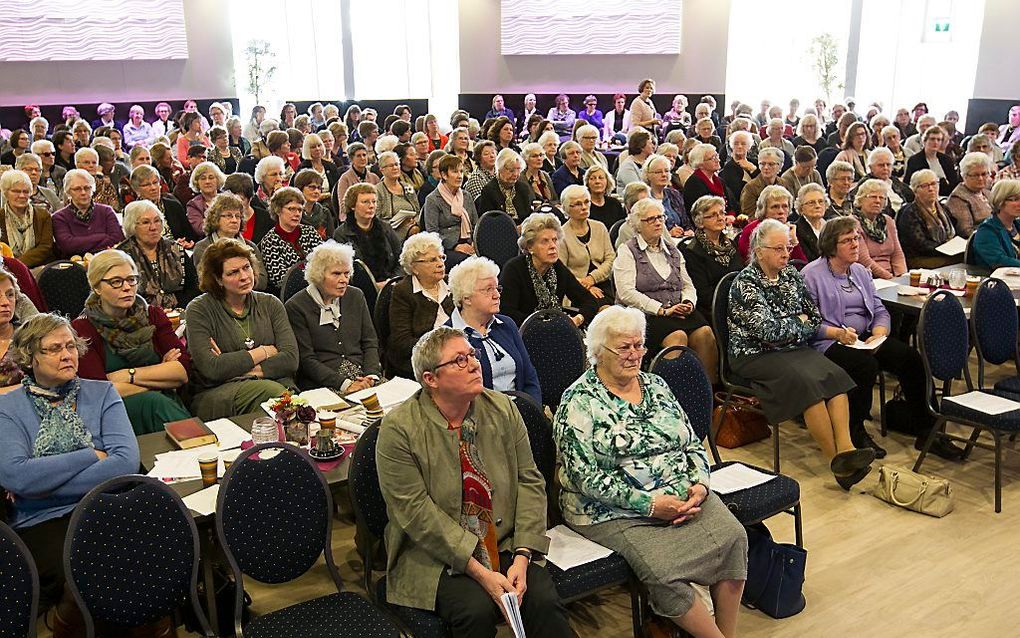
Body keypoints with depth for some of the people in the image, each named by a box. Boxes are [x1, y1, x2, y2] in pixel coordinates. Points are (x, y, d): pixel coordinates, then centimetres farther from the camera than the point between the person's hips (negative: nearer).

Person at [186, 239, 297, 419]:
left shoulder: (270, 304, 11)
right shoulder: (199, 310, 0)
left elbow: (291, 359, -1)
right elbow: (210, 369, -13)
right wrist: (263, 352, -3)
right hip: (214, 396, -3)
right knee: (269, 390, -34)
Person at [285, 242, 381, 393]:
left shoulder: (356, 296, 13)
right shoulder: (296, 307, -2)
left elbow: (370, 343, 12)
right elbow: (307, 359, -7)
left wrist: (371, 375, -7)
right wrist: (344, 384, -17)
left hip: (362, 377, 5)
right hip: (322, 386, -5)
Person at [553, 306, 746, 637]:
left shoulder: (655, 385, 13)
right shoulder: (579, 403, -6)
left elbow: (692, 445, 15)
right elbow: (585, 476, -14)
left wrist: (699, 486, -5)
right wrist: (649, 504, -18)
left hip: (683, 496, 6)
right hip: (615, 512, -5)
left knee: (733, 537, -18)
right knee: (662, 570, -28)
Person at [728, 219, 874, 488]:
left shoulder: (791, 275, 12)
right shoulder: (745, 283, -9)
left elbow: (815, 316, 15)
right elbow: (768, 330, -18)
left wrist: (787, 329, -3)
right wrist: (799, 322, -1)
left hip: (792, 349, 7)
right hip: (756, 355, -7)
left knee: (835, 375, -21)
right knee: (807, 382, -29)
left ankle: (845, 449, -31)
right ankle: (836, 462, -21)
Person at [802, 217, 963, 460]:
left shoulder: (861, 271, 18)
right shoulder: (811, 275, -3)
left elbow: (880, 311, 14)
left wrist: (879, 333, -7)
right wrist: (838, 333, -23)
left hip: (866, 337, 6)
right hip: (829, 342, -6)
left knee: (911, 357, -17)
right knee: (866, 364, -34)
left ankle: (925, 432, -11)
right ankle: (855, 431, -13)